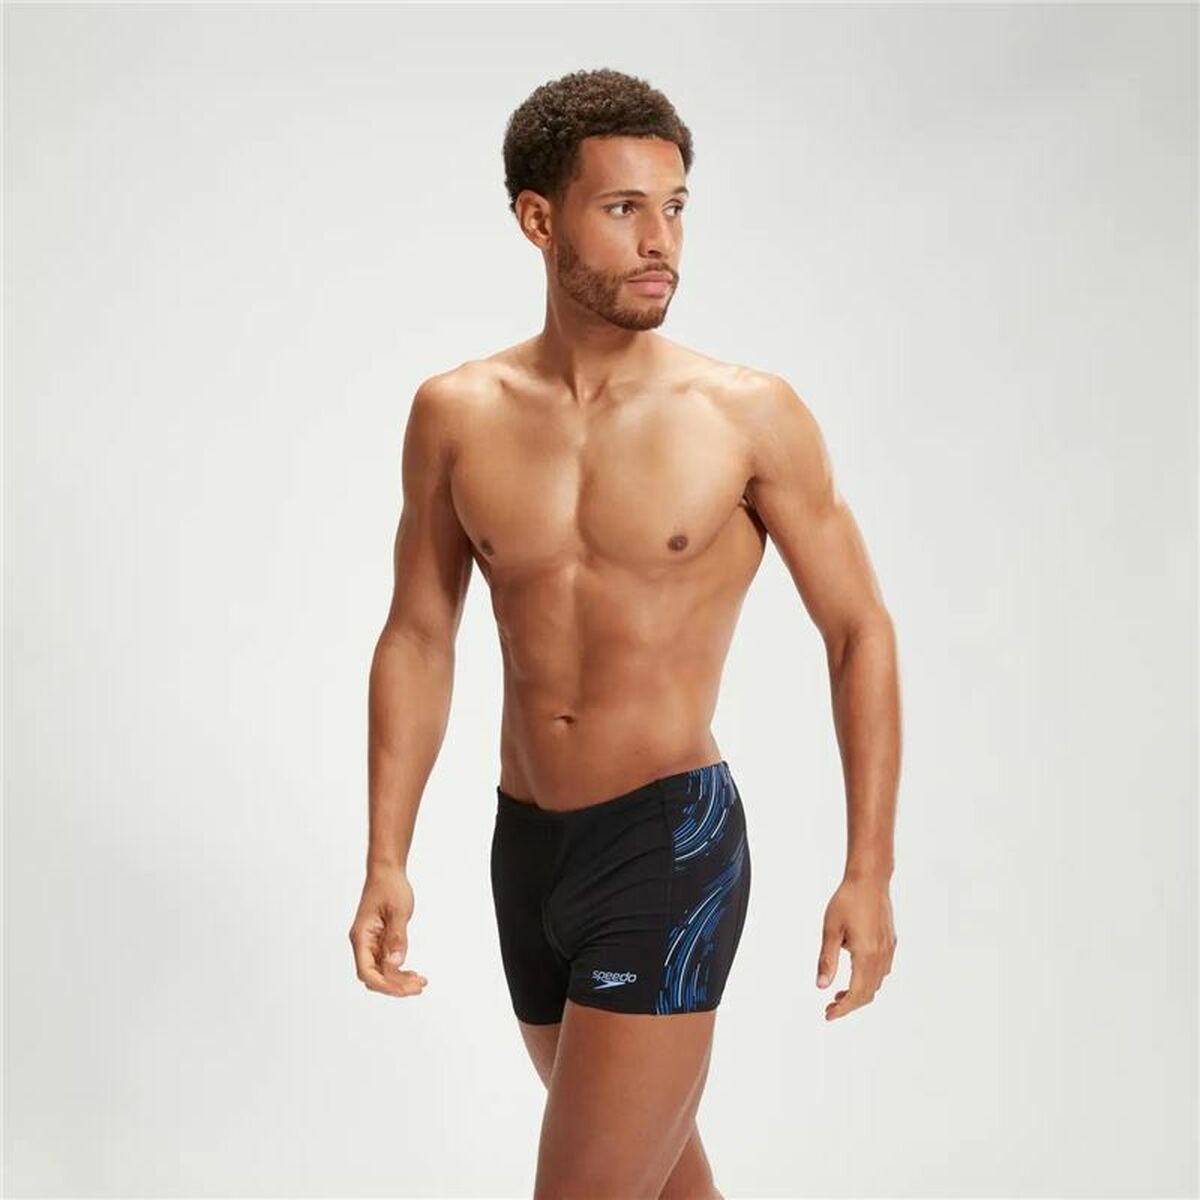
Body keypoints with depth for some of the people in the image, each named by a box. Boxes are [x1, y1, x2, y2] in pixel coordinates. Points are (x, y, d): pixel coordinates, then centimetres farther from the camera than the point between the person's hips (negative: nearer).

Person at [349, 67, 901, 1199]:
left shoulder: (750, 415, -10)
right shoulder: (456, 414, -2)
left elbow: (860, 632, -3)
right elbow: (417, 639, 6)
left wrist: (869, 873, -7)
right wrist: (386, 862, 1)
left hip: (670, 841, -4)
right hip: (523, 844, 4)